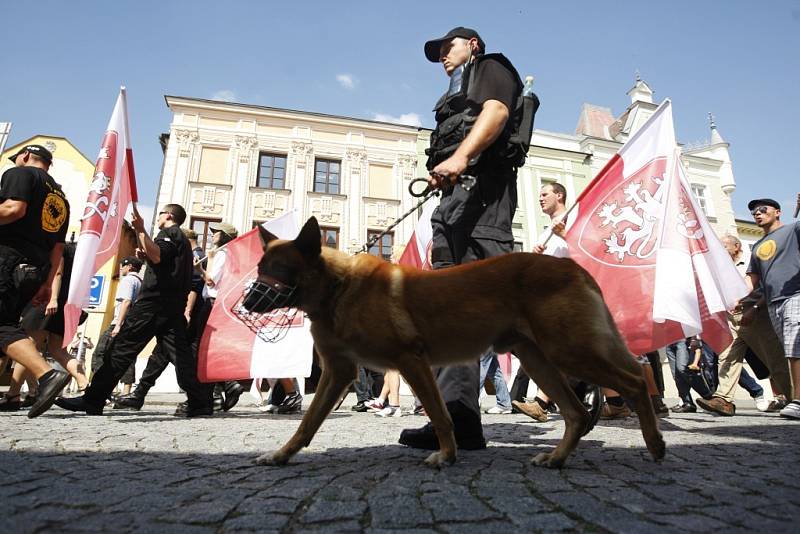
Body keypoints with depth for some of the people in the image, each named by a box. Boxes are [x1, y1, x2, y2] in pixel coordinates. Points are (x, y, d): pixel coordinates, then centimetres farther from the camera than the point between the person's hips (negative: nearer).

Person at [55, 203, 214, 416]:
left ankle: (93, 400, 0)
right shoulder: (183, 239, 30)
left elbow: (157, 256, -19)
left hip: (154, 302, -8)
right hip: (174, 306, 8)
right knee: (180, 353, 0)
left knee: (123, 349, -4)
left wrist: (141, 230, -20)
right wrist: (145, 255, 21)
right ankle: (201, 402, -7)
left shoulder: (168, 233, 1)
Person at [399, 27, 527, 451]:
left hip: (481, 185, -8)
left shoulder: (491, 67, 16)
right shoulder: (456, 97, 40)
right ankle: (457, 419, -4)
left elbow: (496, 112, -7)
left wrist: (460, 157, -25)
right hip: (453, 197, 8)